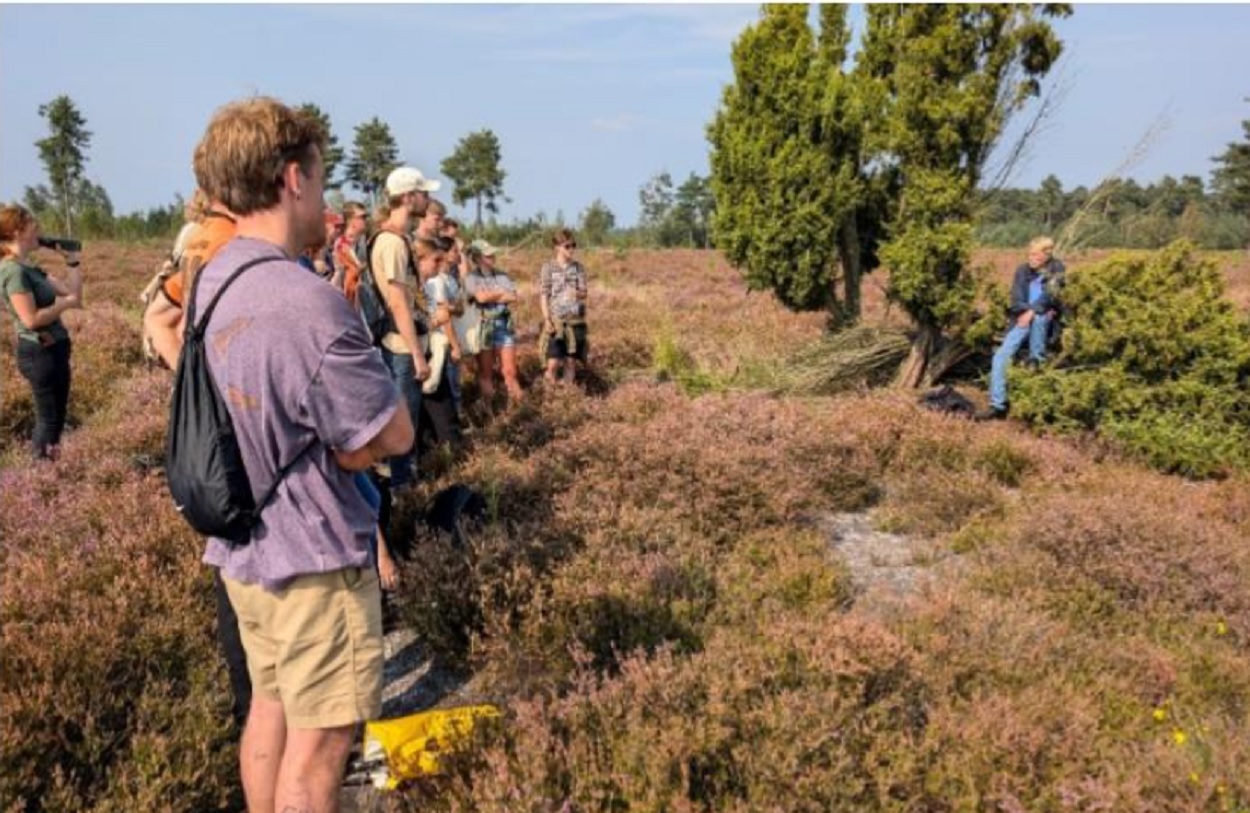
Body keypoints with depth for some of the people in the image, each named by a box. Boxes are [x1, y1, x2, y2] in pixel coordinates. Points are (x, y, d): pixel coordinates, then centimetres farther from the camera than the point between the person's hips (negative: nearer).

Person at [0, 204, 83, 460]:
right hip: (39, 352, -10)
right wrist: (65, 302, -13)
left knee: (56, 416, 15)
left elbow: (73, 292, 11)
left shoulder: (30, 268, 12)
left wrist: (73, 261, 7)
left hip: (53, 349, 10)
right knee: (49, 418, -1)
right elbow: (31, 319, -23)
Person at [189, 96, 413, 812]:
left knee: (270, 706, 22)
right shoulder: (307, 301, -25)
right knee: (320, 741, 6)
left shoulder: (211, 282, 3)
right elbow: (393, 436, -18)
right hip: (314, 554, -8)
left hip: (244, 545, 9)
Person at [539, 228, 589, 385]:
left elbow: (584, 293, 4)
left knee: (571, 361, 7)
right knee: (553, 363, -10)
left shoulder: (578, 267, 7)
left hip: (575, 320, 3)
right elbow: (543, 295, -5)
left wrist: (579, 294, -21)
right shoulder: (548, 267, -3)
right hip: (556, 320, -3)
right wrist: (547, 319, -13)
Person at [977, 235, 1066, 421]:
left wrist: (1033, 311, -25)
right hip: (1023, 320, 3)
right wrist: (1025, 311, -19)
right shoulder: (1023, 270, 8)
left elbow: (1050, 295, -14)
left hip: (1046, 322, -3)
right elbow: (1016, 298, 0)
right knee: (1001, 356, -15)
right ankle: (998, 405, -12)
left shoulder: (1056, 269, -1)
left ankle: (1036, 361, -20)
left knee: (1038, 318, -40)